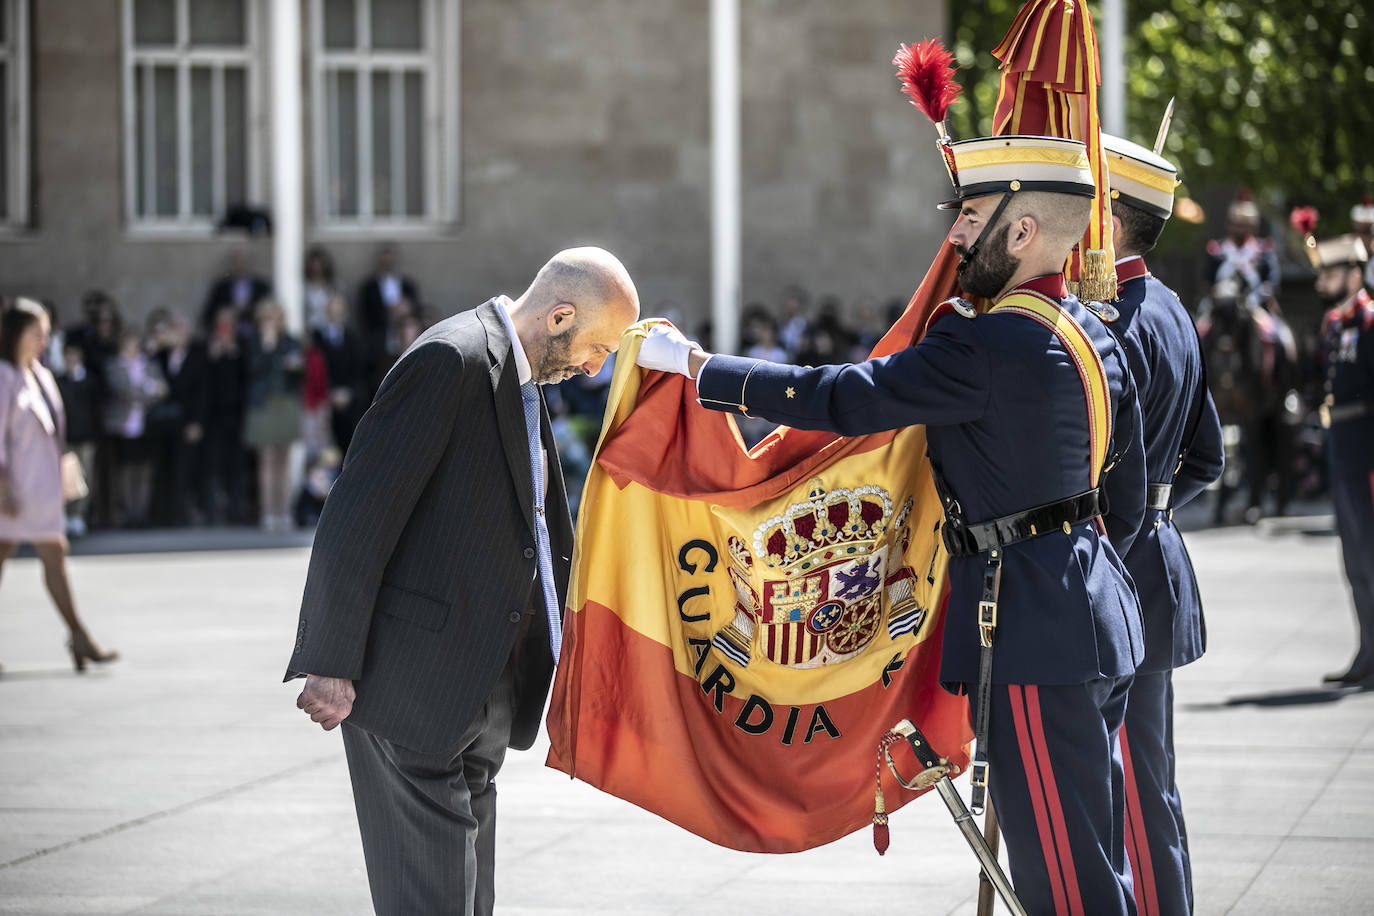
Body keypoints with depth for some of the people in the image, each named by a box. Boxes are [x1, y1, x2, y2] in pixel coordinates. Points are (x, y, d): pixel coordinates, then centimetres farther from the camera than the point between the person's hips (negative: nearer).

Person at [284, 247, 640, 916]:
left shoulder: (523, 380, 14)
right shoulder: (451, 359, -16)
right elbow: (359, 512, -21)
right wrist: (332, 664, -22)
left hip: (484, 681, 10)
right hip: (411, 682, -10)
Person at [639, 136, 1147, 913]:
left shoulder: (993, 346, -19)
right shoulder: (1094, 334, 11)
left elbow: (843, 400, -18)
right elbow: (1128, 500, 18)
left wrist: (693, 363, -10)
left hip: (1034, 638, -10)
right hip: (1098, 615, 10)